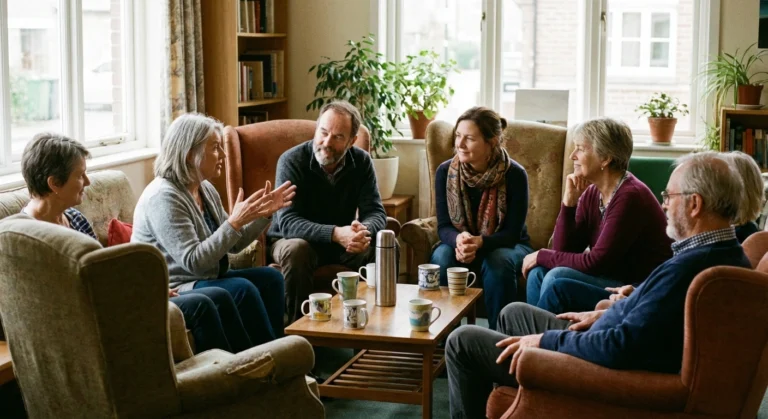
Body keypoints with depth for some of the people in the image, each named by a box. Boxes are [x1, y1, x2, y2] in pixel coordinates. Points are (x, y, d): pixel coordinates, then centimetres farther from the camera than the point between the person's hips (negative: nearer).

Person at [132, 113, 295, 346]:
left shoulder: (205, 189, 9)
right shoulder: (164, 197, -21)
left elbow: (232, 244, 14)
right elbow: (193, 261, -27)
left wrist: (264, 213, 0)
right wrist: (235, 222, -29)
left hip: (205, 278, 10)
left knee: (270, 278, -3)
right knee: (241, 289, -27)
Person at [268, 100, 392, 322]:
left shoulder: (361, 162, -6)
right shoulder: (291, 161, -19)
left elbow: (375, 212, -9)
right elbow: (287, 222, -27)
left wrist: (364, 230, -36)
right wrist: (335, 233, -43)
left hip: (343, 243, 3)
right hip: (294, 240, -3)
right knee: (297, 250, -37)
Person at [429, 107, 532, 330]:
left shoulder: (515, 175, -19)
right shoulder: (445, 171, -11)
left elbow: (512, 233, -18)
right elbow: (444, 227, -11)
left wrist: (479, 242, -38)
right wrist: (459, 240, -36)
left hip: (507, 246, -2)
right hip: (459, 244, 2)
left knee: (499, 262, -35)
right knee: (442, 258, -31)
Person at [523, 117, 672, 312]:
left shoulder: (630, 196, -20)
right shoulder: (591, 193, 5)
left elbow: (596, 262, -21)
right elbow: (563, 250, 3)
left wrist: (543, 256, -10)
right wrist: (569, 201, -8)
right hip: (612, 278, 8)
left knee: (557, 278, -21)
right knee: (539, 272, -6)